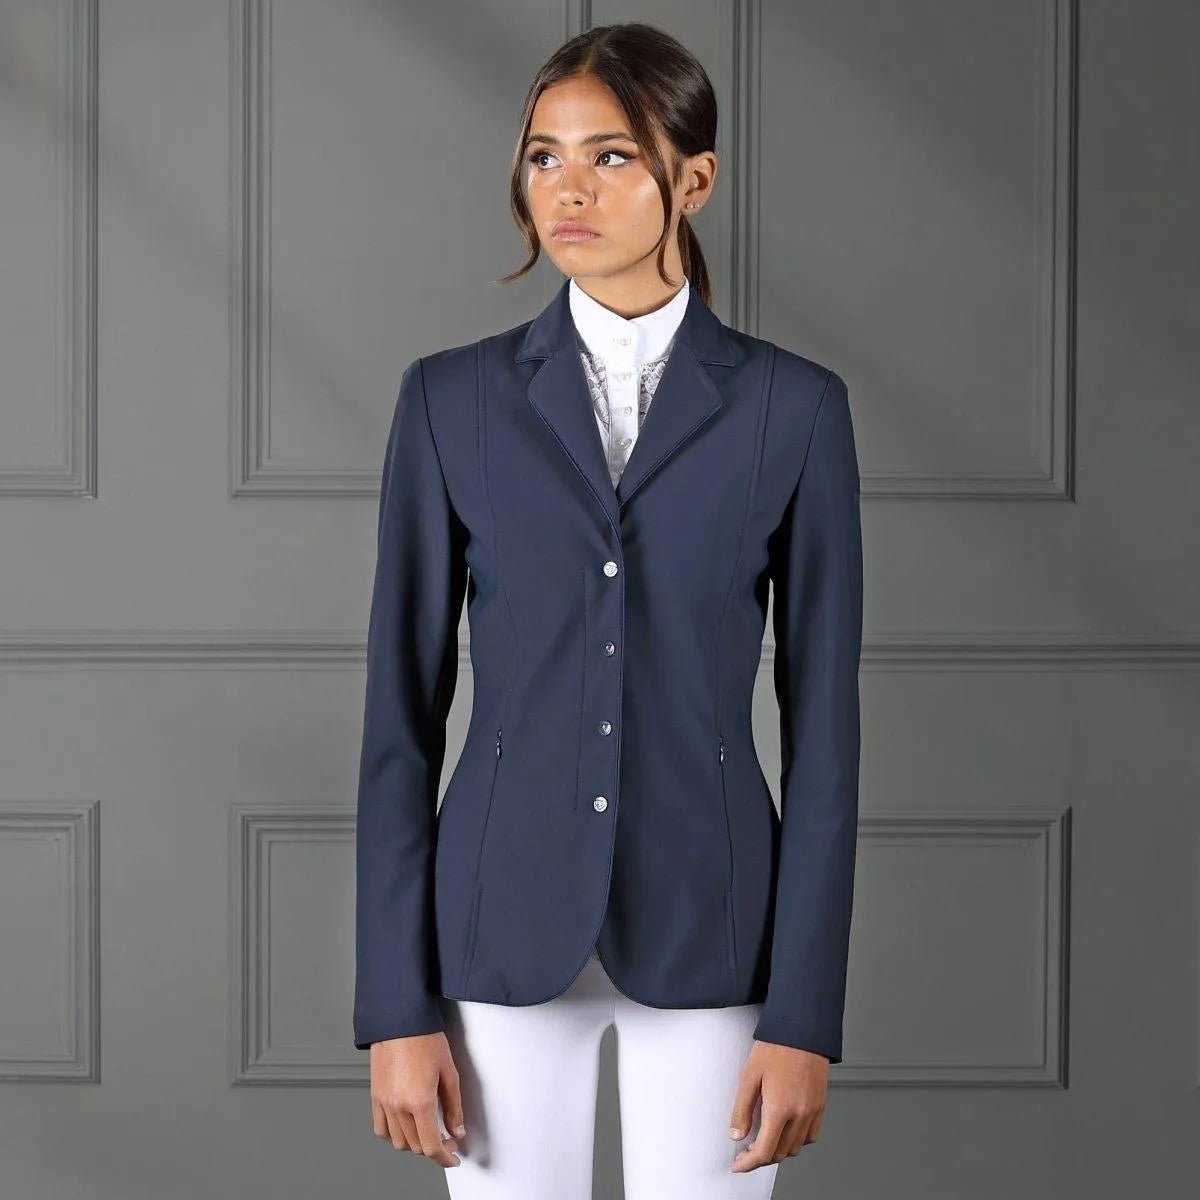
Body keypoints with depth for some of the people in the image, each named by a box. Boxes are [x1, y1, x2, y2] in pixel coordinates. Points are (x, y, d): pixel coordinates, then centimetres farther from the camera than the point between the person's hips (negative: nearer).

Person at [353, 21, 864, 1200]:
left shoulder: (792, 405, -2)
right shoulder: (451, 398, 0)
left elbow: (823, 721, -2)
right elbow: (401, 715, 0)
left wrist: (805, 1014, -6)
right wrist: (395, 1008, -4)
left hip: (707, 921, 0)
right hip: (505, 916, 1)